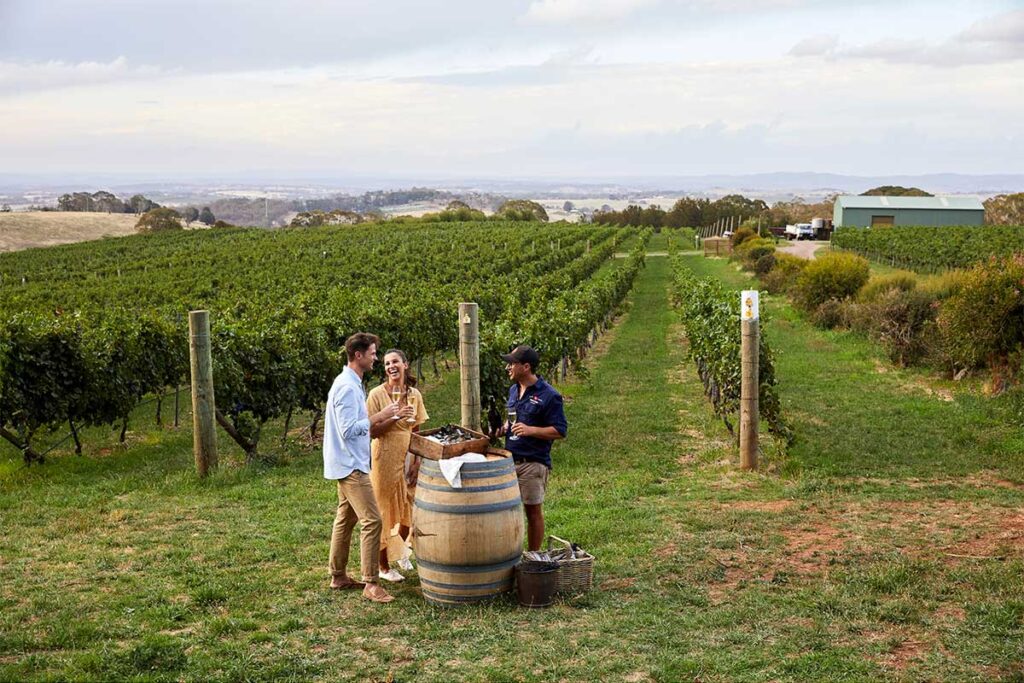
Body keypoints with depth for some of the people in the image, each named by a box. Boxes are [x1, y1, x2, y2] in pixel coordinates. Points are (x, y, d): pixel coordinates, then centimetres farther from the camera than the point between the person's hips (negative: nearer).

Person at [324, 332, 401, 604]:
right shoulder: (348, 387, -19)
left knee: (346, 519, 16)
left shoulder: (349, 383, 13)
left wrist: (378, 419, 12)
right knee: (372, 520, -13)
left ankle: (338, 576, 24)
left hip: (348, 464, 11)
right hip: (351, 466, -11)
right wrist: (378, 416, -18)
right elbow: (348, 430, -23)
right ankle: (370, 584, -12)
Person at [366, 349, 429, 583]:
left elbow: (416, 432, 7)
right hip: (384, 459, -5)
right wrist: (396, 417, -25)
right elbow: (372, 432, -14)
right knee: (384, 511, 4)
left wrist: (417, 463, 1)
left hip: (407, 459, 5)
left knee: (408, 510, 14)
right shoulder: (377, 394, -11)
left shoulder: (414, 394, 2)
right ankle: (384, 567, 16)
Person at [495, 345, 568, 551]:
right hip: (509, 459, 7)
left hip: (533, 463, -7)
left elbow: (560, 431, -13)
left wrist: (530, 430, -24)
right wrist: (503, 428, 4)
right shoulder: (513, 390, 11)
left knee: (533, 511, 4)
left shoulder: (548, 395, -12)